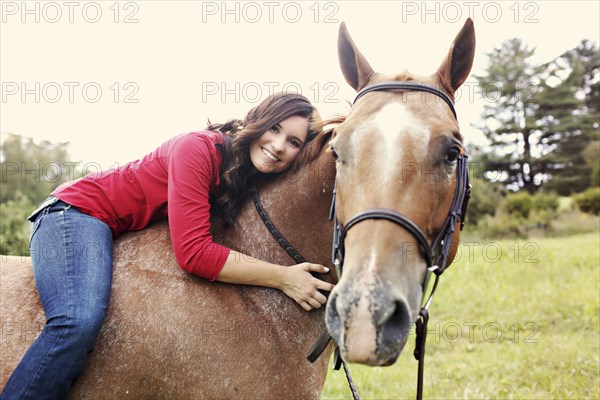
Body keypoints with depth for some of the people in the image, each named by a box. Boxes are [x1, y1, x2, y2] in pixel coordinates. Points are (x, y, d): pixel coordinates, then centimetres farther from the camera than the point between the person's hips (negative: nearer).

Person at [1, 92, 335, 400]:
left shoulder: (255, 182, -1)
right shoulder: (198, 149, -26)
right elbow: (194, 252, -32)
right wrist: (282, 277, -29)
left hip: (126, 235, 9)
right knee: (80, 321, -32)